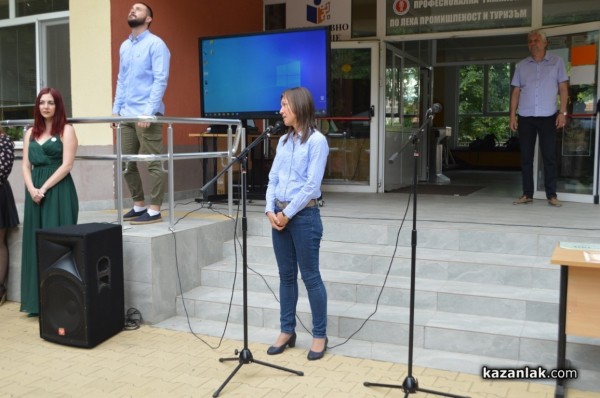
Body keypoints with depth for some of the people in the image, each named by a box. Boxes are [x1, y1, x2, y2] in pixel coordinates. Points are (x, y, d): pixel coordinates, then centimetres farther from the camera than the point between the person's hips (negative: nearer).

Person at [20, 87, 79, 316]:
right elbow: (26, 165, 11)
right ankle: (38, 301, 14)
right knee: (35, 244, 6)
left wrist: (44, 188, -14)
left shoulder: (66, 130, -1)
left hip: (58, 191, -6)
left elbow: (67, 165, -9)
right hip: (34, 192, 6)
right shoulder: (31, 133, 16)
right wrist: (32, 189, -7)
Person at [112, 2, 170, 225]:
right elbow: (121, 80, 20)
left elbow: (160, 80, -11)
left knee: (152, 163, -4)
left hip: (147, 114, -8)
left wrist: (148, 112, -18)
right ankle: (138, 206, 21)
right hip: (126, 115, 8)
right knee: (127, 164, 10)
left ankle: (154, 211, 1)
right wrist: (116, 109, 10)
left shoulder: (156, 44, -4)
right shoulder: (124, 47, 18)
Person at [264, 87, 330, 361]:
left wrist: (288, 214, -13)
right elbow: (273, 179, 11)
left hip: (304, 215, -6)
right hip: (280, 215, 6)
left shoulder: (316, 140, -9)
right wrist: (270, 210, -4)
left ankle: (320, 335, 14)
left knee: (310, 276, 1)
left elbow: (312, 185, -14)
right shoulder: (283, 141, 12)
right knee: (286, 276, 13)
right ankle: (287, 331, 24)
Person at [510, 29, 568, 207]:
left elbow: (563, 88, 3)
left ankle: (551, 195, 3)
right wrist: (512, 115, 2)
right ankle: (527, 194, 8)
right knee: (526, 157, 2)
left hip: (548, 117, -2)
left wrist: (562, 112, -6)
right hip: (525, 117, 2)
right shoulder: (521, 65, 10)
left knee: (549, 156, -2)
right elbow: (516, 91, 11)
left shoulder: (556, 62, 5)